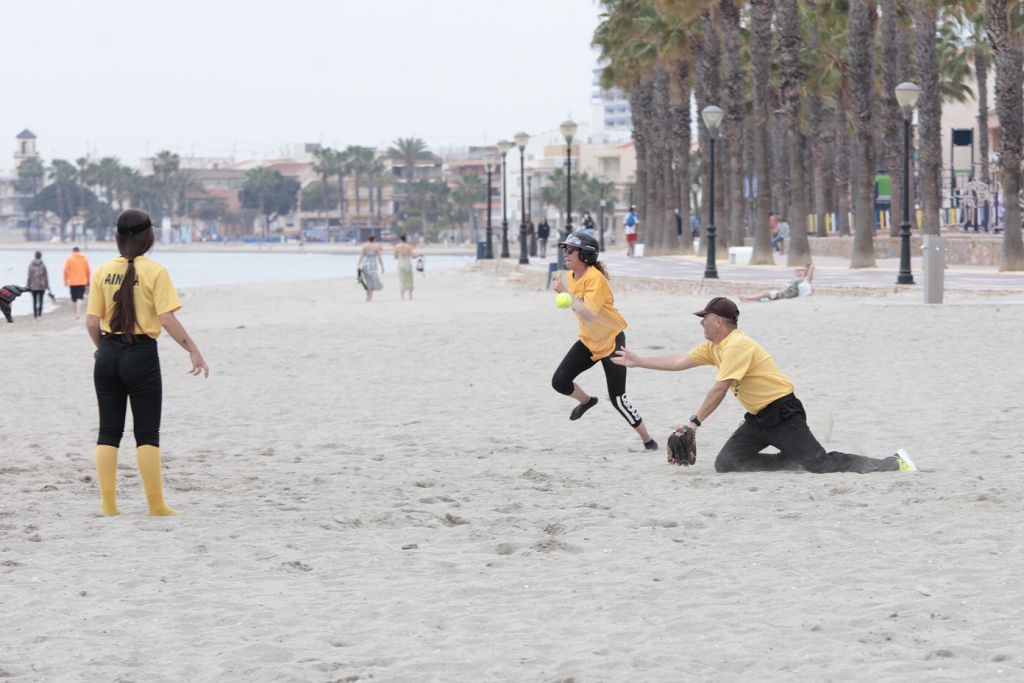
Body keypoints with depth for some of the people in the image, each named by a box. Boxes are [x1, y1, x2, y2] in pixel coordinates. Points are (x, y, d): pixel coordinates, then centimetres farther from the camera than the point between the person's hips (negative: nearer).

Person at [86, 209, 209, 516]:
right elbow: (167, 319, -15)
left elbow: (92, 322, 1)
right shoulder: (155, 272, -9)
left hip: (108, 355, 4)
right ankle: (156, 505, 6)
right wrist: (194, 351, -7)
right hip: (142, 355, -4)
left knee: (109, 432, 9)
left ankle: (108, 504, 9)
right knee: (147, 434, 4)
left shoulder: (103, 272, 3)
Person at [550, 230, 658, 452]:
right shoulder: (572, 276, 1)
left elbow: (588, 314, -37)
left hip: (611, 341, -7)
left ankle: (647, 440, 7)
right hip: (588, 341, 7)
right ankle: (586, 401, 29)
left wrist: (565, 292, -38)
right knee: (560, 382, -4)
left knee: (617, 398, -9)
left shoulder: (595, 279, -25)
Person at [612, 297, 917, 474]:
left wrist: (695, 421, -22)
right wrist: (637, 361, 18)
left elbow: (720, 389, -24)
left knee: (820, 463, -15)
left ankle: (893, 464, -7)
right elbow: (679, 362, 18)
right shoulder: (714, 347, 11)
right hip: (758, 418, 9)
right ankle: (792, 461, 7)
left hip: (783, 414, -9)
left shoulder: (737, 346, -19)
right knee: (726, 463, 1)